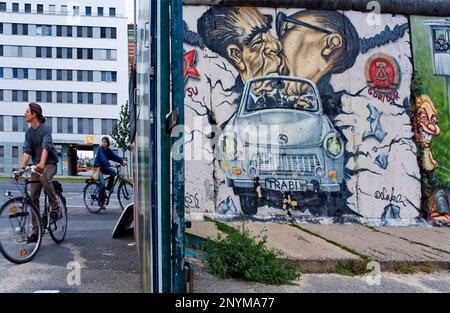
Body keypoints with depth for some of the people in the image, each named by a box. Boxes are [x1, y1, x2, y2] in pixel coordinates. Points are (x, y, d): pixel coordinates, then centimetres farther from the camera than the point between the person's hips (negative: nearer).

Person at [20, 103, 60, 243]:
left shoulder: (46, 128, -11)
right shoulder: (28, 131, 6)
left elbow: (45, 147, -26)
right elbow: (27, 151, -3)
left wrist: (41, 163, -42)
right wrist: (22, 167, -18)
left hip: (49, 163, -6)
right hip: (36, 166, 6)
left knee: (44, 178, -39)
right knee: (33, 197, -1)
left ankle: (55, 208, -22)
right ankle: (35, 231, 4)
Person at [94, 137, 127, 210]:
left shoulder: (109, 150, 6)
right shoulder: (100, 149, -13)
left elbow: (115, 156, -6)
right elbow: (103, 158, -30)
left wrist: (122, 160, -23)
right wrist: (109, 163, -47)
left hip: (104, 167, 6)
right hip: (98, 167, -6)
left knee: (114, 171, -23)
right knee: (102, 184, -19)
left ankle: (109, 187, -2)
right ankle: (101, 202, -10)